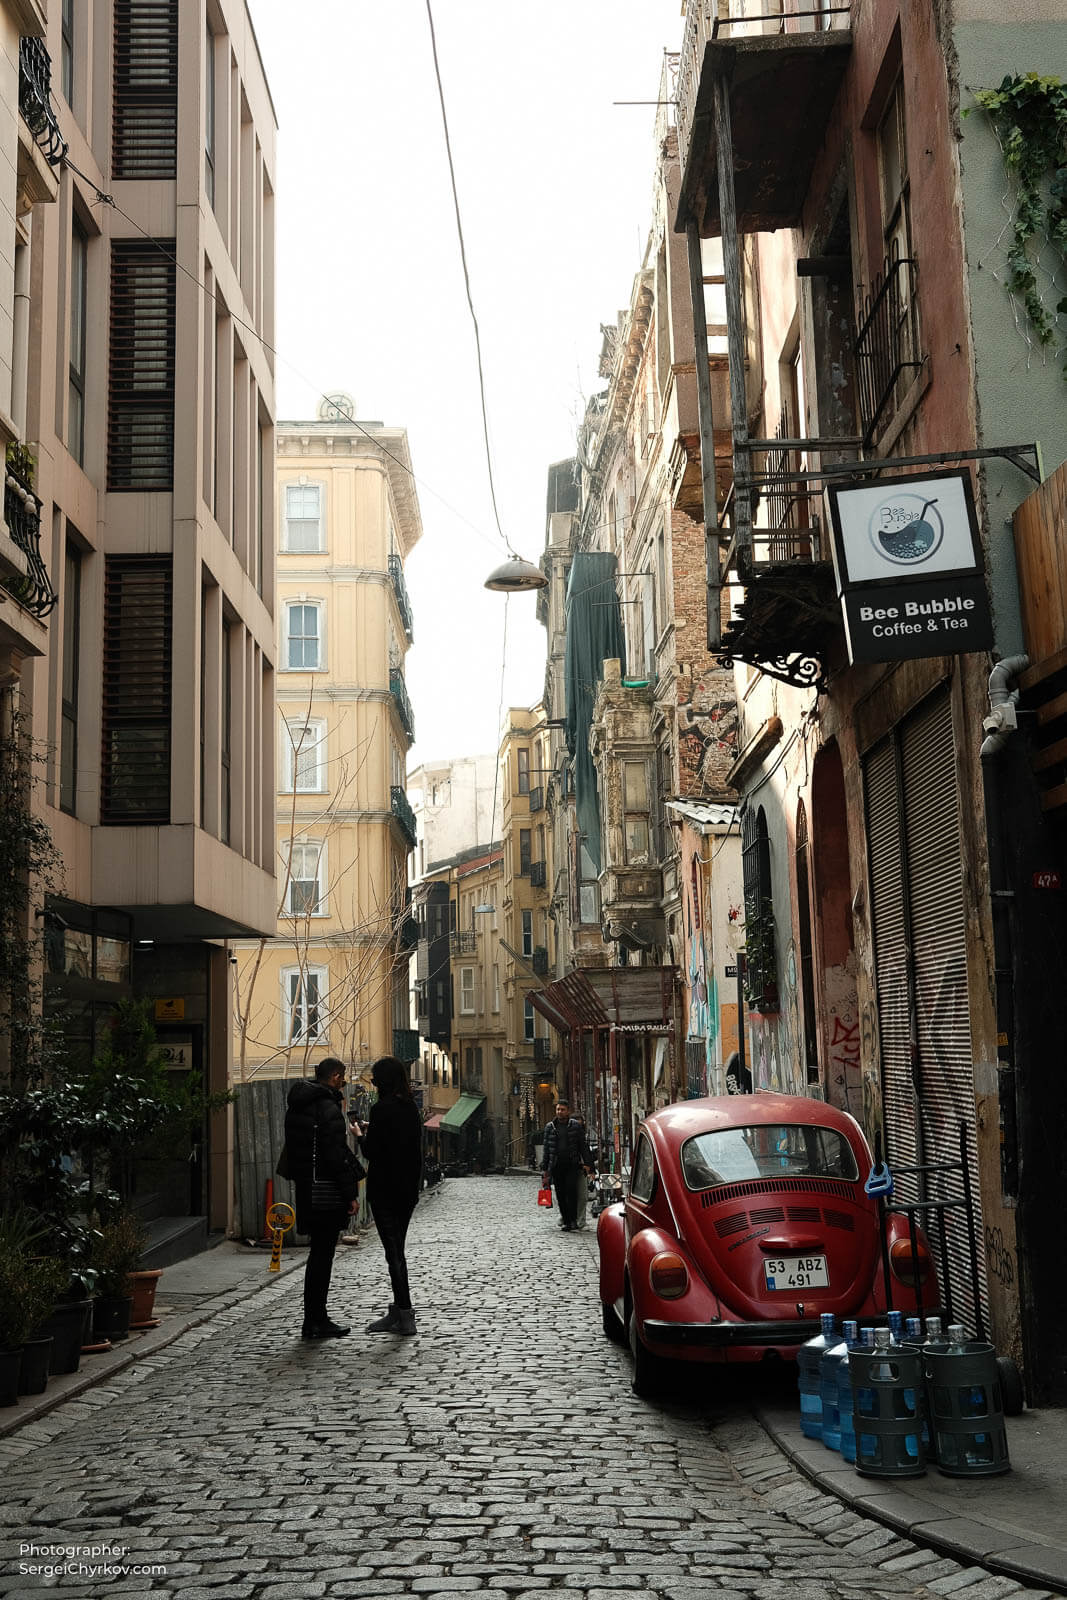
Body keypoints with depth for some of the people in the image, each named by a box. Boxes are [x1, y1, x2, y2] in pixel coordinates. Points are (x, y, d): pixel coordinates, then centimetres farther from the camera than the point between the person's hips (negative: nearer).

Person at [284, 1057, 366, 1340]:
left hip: (305, 1189, 9)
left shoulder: (295, 1107, 12)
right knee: (322, 1255, -2)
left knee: (319, 1252, 15)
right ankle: (316, 1321, 3)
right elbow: (336, 1157, -20)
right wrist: (351, 1194, -15)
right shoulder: (329, 1109, -17)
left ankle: (314, 1319, 19)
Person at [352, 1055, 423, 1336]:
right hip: (409, 1187, 8)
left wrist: (360, 1134, 4)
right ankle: (398, 1311, 20)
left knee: (393, 1251, -4)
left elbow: (371, 1151, -15)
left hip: (385, 1189, -8)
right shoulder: (411, 1108, 8)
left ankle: (404, 1315, -3)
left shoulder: (382, 1109, -16)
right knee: (397, 1249, 15)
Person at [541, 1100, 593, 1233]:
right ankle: (565, 1220, 11)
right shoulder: (550, 1127, 10)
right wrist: (544, 1168, 10)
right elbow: (546, 1148, 13)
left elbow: (583, 1145, 5)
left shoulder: (576, 1125, 4)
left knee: (571, 1190, -15)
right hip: (556, 1165, 3)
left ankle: (573, 1219, -11)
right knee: (560, 1194, 3)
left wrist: (587, 1163, -4)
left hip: (572, 1164, -3)